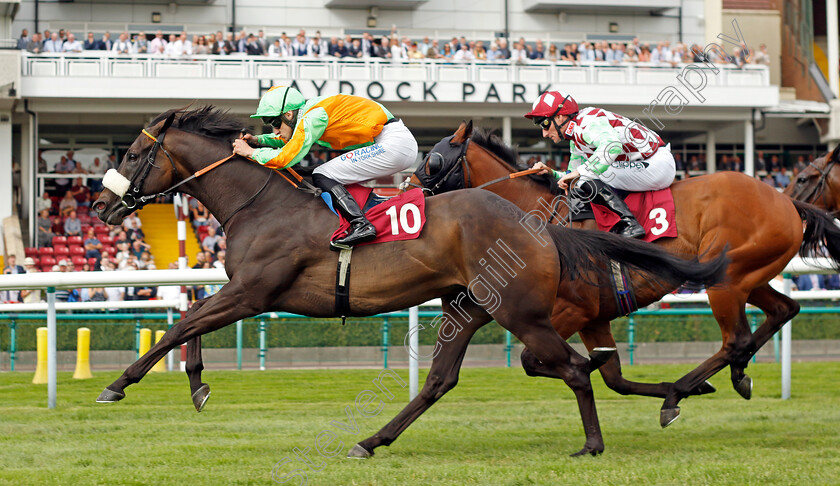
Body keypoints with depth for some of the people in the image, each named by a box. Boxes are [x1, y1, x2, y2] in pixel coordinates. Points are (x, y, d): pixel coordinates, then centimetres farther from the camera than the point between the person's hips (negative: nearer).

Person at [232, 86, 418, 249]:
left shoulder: (312, 117, -13)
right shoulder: (310, 113, 15)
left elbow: (286, 157, -16)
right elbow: (289, 140, 33)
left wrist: (250, 152, -4)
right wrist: (258, 140, 19)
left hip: (392, 144, -10)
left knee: (322, 177, -10)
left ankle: (361, 225, -24)